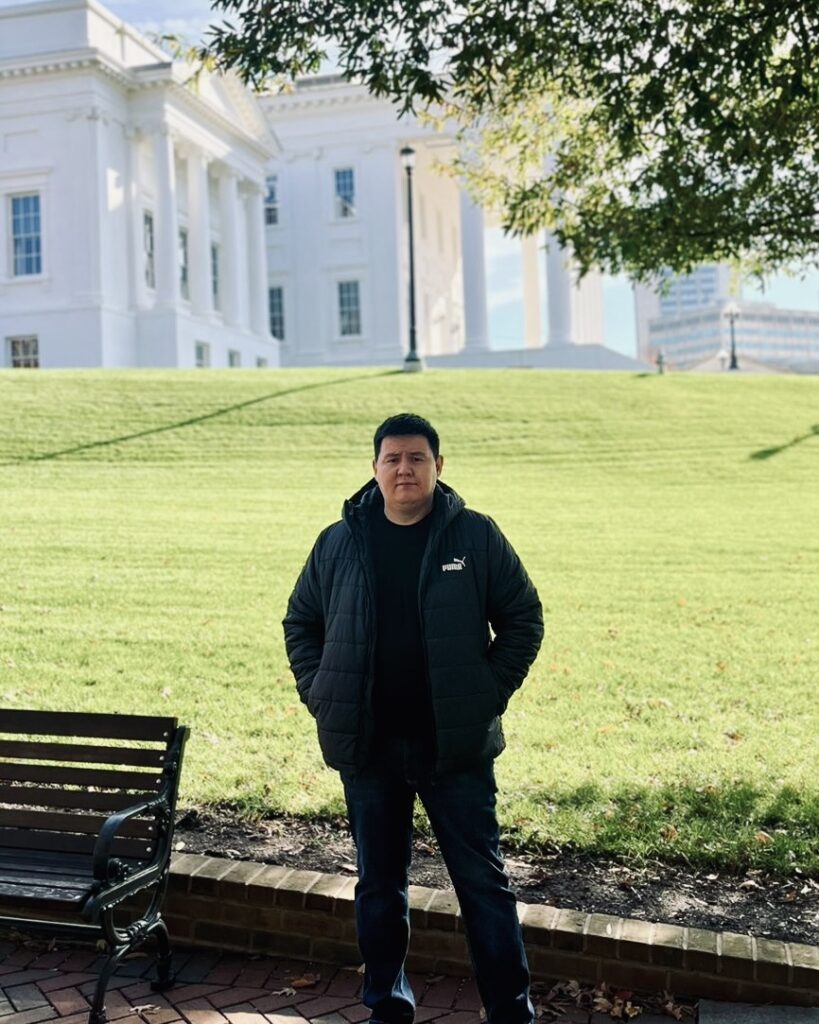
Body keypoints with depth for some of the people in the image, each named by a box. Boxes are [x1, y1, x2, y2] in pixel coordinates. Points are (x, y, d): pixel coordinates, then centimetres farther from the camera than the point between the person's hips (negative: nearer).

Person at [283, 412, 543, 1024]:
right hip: (368, 747, 2)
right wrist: (320, 697, 3)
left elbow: (523, 618, 2)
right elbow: (301, 623, 13)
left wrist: (490, 693, -5)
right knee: (380, 884, 14)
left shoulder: (475, 536, -3)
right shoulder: (339, 543, 3)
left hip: (456, 745, -2)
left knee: (483, 881, 5)